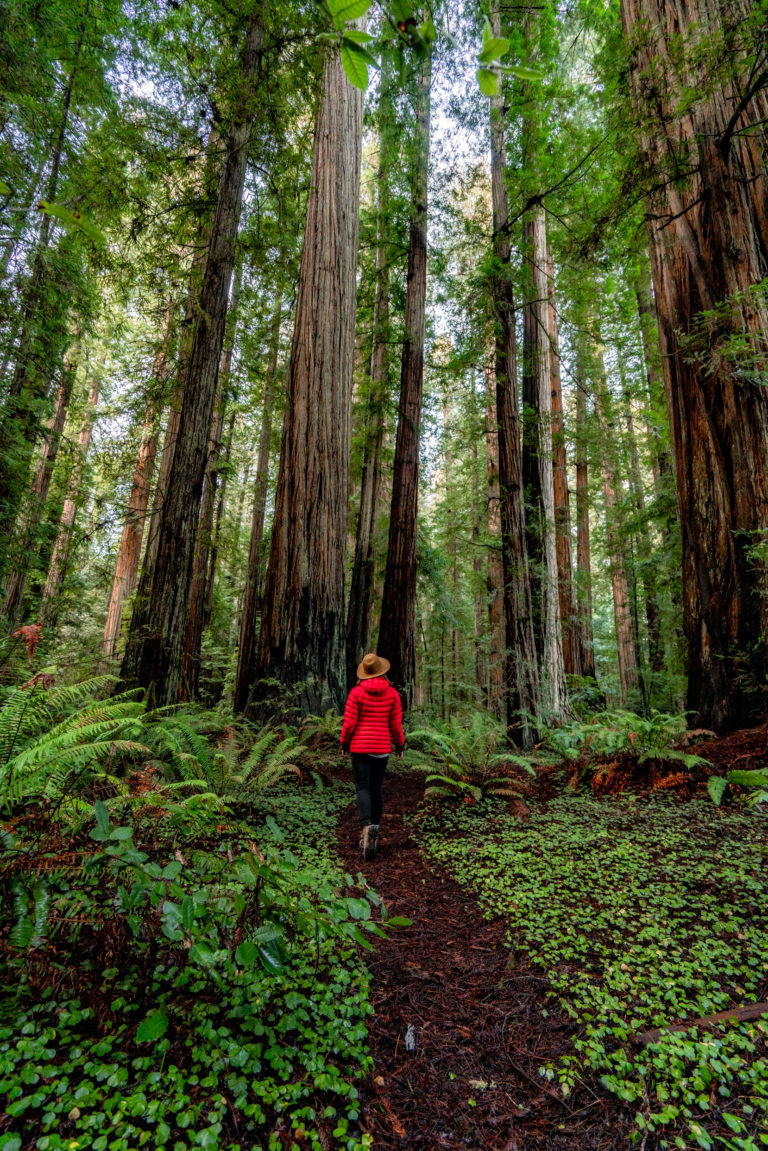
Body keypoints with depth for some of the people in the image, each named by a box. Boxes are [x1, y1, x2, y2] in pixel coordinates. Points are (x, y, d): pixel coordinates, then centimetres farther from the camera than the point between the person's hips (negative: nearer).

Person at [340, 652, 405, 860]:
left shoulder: (356, 692, -11)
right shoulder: (392, 693, -5)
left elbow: (349, 722, -10)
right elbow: (396, 724, -3)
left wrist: (344, 742, 6)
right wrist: (400, 745, 11)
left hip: (360, 746, -2)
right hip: (382, 747, 2)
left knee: (362, 788, 1)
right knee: (377, 788, 16)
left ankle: (367, 827, -23)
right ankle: (374, 830, 23)